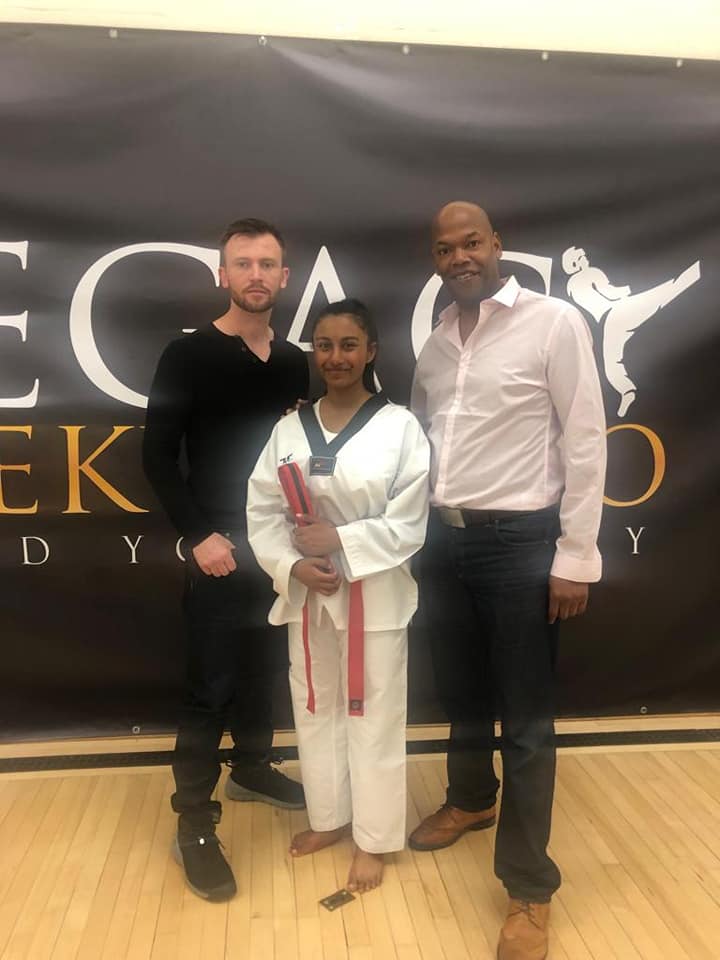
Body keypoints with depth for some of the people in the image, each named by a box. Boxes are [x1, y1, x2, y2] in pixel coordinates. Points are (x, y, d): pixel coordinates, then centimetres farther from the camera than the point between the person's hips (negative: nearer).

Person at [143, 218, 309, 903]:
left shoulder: (294, 362, 8)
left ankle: (251, 768, 38)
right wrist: (198, 535, -14)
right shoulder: (189, 355, -5)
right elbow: (158, 454, -8)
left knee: (264, 667, 17)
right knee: (210, 684, -1)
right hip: (220, 543, -5)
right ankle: (194, 823, 12)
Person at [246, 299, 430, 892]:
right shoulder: (289, 429, 2)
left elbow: (409, 524, -10)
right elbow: (262, 514, 1)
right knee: (315, 708, 17)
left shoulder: (400, 426, -8)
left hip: (375, 595, -3)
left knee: (374, 716, 8)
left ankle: (374, 839, 29)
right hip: (306, 594, 4)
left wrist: (340, 542, -18)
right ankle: (329, 817, 40)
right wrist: (293, 565, -14)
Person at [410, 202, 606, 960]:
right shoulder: (434, 344, 9)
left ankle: (528, 887, 20)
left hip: (519, 540, -5)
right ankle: (470, 799, 47)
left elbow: (584, 443, -10)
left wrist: (575, 557, -13)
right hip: (443, 539, 6)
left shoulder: (554, 323, -8)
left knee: (524, 718, 4)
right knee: (462, 693, 21)